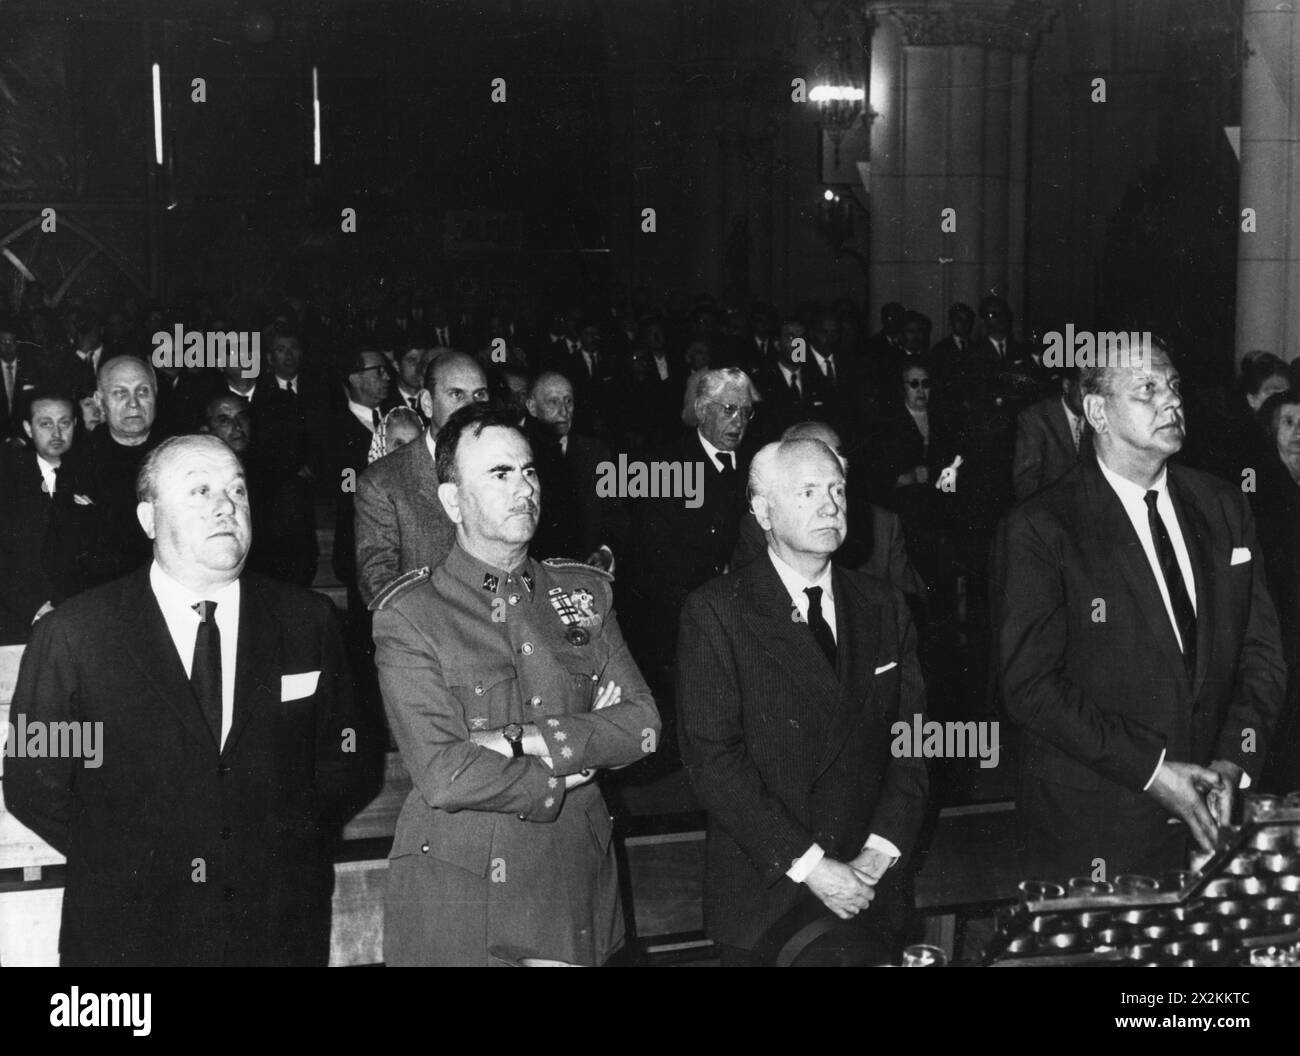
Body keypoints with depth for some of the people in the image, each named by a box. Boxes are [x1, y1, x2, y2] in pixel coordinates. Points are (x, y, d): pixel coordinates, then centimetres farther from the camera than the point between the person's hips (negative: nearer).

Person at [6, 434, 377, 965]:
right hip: (129, 936, -2)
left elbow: (347, 768, 4)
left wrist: (281, 853, -5)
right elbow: (33, 787, -3)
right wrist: (141, 863, -5)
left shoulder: (308, 622, -1)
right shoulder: (70, 637, -7)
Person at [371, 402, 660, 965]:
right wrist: (562, 775, -8)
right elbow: (443, 775, -19)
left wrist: (521, 741, -15)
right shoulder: (408, 617, -9)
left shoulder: (586, 592, 7)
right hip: (457, 894, -4)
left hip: (577, 879, 4)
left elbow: (642, 724, -3)